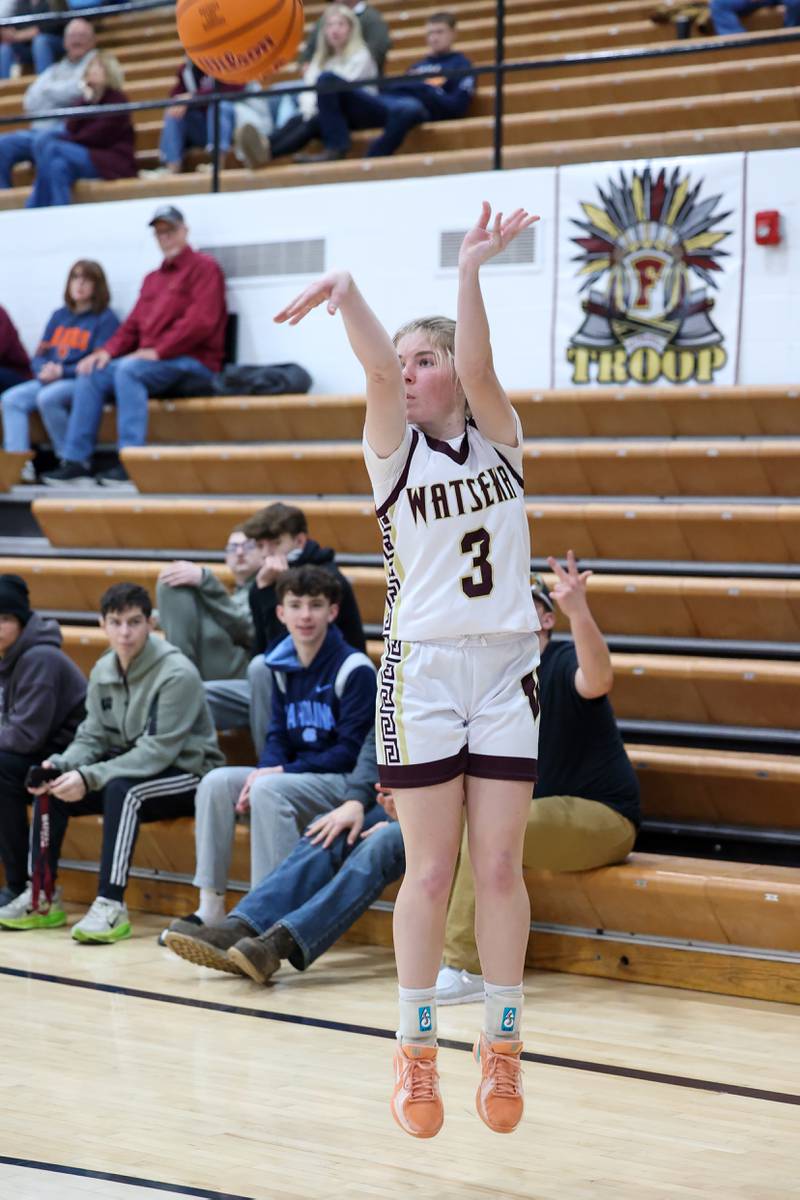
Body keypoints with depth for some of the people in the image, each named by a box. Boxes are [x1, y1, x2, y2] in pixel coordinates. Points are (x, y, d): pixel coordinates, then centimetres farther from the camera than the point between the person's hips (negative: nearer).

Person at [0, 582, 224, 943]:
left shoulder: (177, 673, -20)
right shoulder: (103, 671, 3)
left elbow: (158, 751, -25)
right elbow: (92, 738, 3)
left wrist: (88, 778, -32)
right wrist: (59, 765, -20)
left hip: (187, 772, -7)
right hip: (129, 768, 7)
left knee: (121, 788, -35)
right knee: (50, 787, -10)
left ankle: (111, 906, -36)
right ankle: (43, 900, -3)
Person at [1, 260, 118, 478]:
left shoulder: (105, 319, 1)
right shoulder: (59, 316, 20)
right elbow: (40, 355, 17)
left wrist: (62, 372, -17)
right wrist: (44, 370, -7)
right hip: (48, 381, 6)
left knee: (47, 398, -35)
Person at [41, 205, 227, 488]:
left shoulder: (203, 267, -2)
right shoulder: (153, 278, 22)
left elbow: (201, 321, -15)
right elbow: (132, 325, 18)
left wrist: (157, 351, -20)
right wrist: (108, 351, -2)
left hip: (194, 363, -8)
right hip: (150, 362, 8)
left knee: (129, 369, -31)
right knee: (92, 374, -7)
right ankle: (76, 462, -13)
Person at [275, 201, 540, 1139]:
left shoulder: (499, 435, 5)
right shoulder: (394, 449, 2)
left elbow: (476, 370, -16)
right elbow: (378, 371, -18)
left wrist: (470, 269, -31)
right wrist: (345, 293, -37)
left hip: (506, 671, 1)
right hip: (422, 672, -1)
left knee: (500, 868, 4)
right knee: (429, 872, 1)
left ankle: (501, 1045, 14)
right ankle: (415, 1051, 11)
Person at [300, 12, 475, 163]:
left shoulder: (460, 64, 17)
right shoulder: (417, 66, 35)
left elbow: (457, 106, 2)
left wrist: (423, 92, -8)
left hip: (421, 108, -6)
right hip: (383, 104, 6)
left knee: (409, 107, -46)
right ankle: (336, 147, -27)